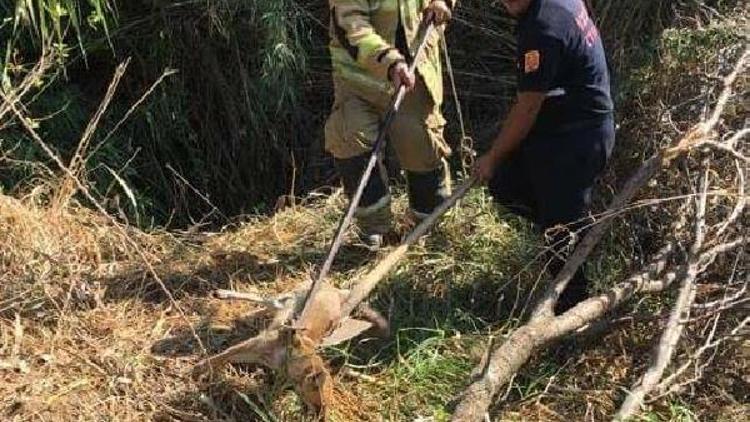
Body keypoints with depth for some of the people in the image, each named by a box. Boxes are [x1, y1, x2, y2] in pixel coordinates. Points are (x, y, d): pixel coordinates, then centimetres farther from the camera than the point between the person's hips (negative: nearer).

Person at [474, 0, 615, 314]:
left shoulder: (543, 28, -27)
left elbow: (527, 108, -20)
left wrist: (492, 158, -8)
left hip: (576, 139, -10)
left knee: (562, 229, 2)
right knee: (504, 184, 12)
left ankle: (573, 308, 19)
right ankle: (577, 230, 23)